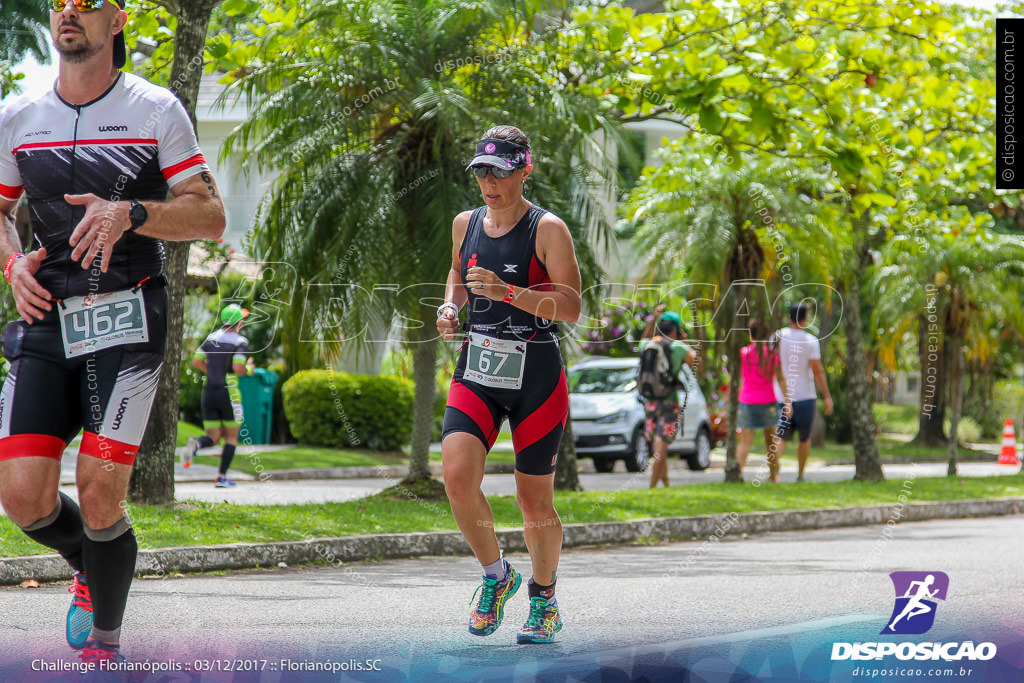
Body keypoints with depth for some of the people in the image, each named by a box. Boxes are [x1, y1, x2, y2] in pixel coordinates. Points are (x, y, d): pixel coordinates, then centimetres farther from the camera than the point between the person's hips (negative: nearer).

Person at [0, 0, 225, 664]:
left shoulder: (155, 110, 0)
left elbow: (211, 215, -2)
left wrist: (129, 213, -18)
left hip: (128, 317, -3)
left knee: (99, 494, -13)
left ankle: (106, 637, 10)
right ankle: (90, 566, 26)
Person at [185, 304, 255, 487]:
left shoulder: (212, 338, 8)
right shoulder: (240, 341, -8)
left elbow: (196, 362, 5)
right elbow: (238, 368, -20)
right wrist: (249, 370, 2)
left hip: (209, 392, 5)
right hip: (229, 393, -5)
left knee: (213, 437, 9)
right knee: (231, 437, 10)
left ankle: (196, 444, -25)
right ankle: (221, 477, 6)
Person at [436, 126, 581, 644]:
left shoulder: (548, 229, -8)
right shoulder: (466, 223, 8)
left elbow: (571, 308, -15)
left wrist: (508, 292, -26)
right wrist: (451, 305, 8)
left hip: (536, 376, -4)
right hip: (476, 371, 4)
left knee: (534, 502, 4)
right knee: (457, 475, -18)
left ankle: (544, 598, 30)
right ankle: (496, 575, 6)